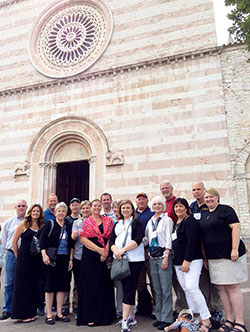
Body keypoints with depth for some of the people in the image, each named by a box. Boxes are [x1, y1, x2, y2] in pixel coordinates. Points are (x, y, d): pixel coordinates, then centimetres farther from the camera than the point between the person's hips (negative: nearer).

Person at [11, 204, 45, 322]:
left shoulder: (42, 226, 6)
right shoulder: (23, 225, -5)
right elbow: (14, 241, -2)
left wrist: (42, 255, 2)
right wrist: (18, 256, 2)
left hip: (37, 260, 4)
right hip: (24, 259, -4)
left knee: (34, 285, 10)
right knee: (22, 285, 3)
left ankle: (30, 313, 23)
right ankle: (22, 314, 15)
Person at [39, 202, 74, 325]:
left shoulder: (68, 226, 11)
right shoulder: (49, 224, 0)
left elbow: (71, 244, 12)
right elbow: (42, 240, -7)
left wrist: (71, 259, 7)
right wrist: (44, 255, -16)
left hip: (64, 258, 4)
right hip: (51, 258, -4)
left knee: (62, 286, 7)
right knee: (50, 285, 2)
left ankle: (59, 314, 19)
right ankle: (49, 315, 12)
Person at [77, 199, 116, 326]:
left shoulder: (108, 221, 10)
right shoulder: (86, 222, 6)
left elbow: (111, 237, 3)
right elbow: (83, 239, -4)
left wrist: (106, 252, -11)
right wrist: (99, 250, -13)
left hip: (105, 257, 2)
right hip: (90, 257, -1)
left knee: (105, 285, 5)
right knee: (90, 286, 1)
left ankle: (105, 315, 17)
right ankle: (90, 316, 9)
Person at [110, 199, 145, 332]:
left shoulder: (137, 223, 2)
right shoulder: (117, 224, 17)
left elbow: (137, 240, -11)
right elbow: (112, 241, 9)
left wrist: (123, 250, -18)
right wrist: (116, 251, -11)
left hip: (134, 260, -5)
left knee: (129, 289, -7)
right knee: (126, 288, 10)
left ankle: (125, 320, -2)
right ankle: (131, 317, 23)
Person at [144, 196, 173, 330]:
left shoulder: (167, 220, -2)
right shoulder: (150, 221, 14)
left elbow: (168, 239, -8)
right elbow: (146, 239, 17)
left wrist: (166, 257, -14)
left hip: (163, 255, -5)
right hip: (152, 257, 5)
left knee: (166, 289, -3)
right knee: (157, 289, 12)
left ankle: (166, 318, 7)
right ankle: (159, 316, 22)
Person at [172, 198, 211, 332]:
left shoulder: (190, 221, -9)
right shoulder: (176, 223, 17)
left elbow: (192, 242, -17)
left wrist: (186, 260, -20)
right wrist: (177, 261, 17)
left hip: (191, 260, -9)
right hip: (178, 262, 9)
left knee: (192, 287, -15)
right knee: (186, 289, 9)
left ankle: (206, 320, -4)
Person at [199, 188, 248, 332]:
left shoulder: (225, 210, -6)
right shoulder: (205, 215, 15)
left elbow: (236, 227, -14)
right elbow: (204, 236, 18)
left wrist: (235, 249, -20)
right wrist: (204, 256, 15)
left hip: (229, 255, -7)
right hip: (213, 258, 7)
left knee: (233, 288, -4)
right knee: (222, 289, 10)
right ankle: (230, 320, 20)